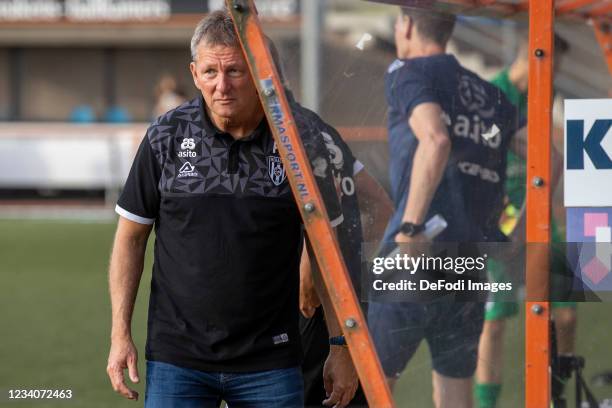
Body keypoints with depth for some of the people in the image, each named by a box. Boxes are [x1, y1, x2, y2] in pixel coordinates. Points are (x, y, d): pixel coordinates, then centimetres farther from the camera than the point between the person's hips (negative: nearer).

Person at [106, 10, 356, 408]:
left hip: (270, 364, 0)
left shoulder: (301, 143, -2)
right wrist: (121, 334, 1)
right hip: (177, 360, 0)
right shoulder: (166, 138, -1)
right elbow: (131, 236, 7)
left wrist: (341, 345, 4)